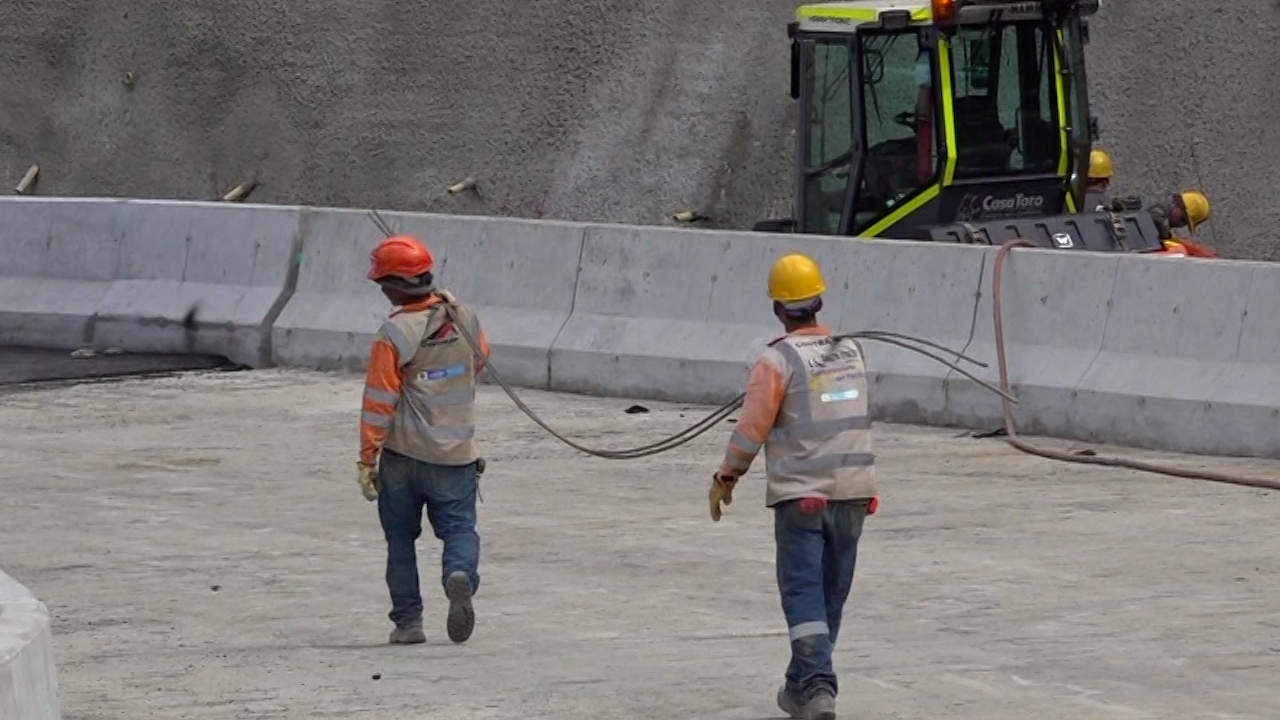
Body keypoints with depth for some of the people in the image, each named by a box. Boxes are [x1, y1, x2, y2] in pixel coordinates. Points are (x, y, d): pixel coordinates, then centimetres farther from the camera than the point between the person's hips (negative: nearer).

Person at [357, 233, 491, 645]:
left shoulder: (393, 336, -15)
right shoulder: (464, 320, -2)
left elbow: (379, 404, -14)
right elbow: (480, 359, 20)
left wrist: (366, 460, -7)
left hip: (402, 457, -3)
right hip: (455, 456, 3)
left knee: (401, 538, 11)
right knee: (459, 527, 7)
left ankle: (408, 620, 11)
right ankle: (460, 574, -24)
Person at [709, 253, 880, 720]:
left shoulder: (778, 361, -12)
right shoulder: (851, 353, 6)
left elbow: (752, 427, -13)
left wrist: (725, 479, -1)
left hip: (800, 496, -5)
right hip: (852, 491, 5)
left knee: (804, 593, -4)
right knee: (831, 594, 14)